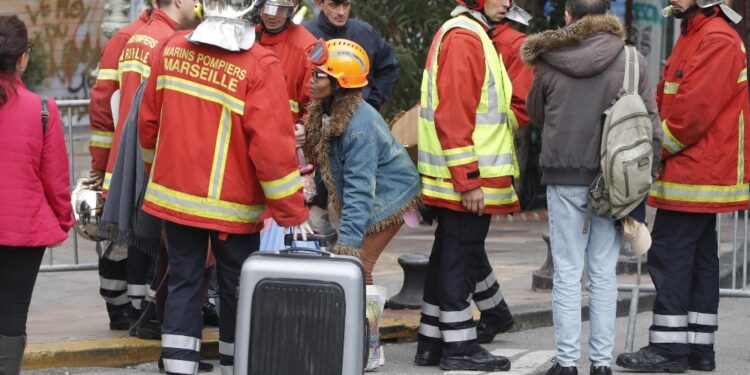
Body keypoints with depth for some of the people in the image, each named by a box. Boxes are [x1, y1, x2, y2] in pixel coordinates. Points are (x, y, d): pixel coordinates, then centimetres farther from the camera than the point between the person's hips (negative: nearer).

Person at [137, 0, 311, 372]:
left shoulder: (173, 49, -1)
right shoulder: (260, 65, -17)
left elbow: (149, 121, 8)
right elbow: (272, 146, -19)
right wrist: (292, 213, -11)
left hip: (174, 195, 4)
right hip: (232, 207, -4)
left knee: (183, 284, 11)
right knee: (237, 291, 9)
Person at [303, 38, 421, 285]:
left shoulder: (360, 127, -31)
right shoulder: (325, 112, -3)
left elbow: (360, 188, -34)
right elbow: (326, 163, 12)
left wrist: (347, 244, -38)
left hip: (388, 197, -9)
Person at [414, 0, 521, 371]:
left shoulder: (459, 34, 18)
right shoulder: (465, 38, -15)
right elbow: (454, 115, -21)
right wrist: (469, 180, -22)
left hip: (458, 179, 10)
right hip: (468, 179, -10)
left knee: (450, 255, 14)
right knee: (462, 257, -3)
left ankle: (431, 341, 20)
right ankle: (459, 347, 2)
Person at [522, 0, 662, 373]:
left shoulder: (549, 61, -3)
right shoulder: (631, 60, -2)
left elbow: (535, 113, 11)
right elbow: (651, 122, 0)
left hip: (564, 176, -1)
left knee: (567, 273, 4)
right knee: (604, 274, 7)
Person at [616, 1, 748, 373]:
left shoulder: (718, 41, -16)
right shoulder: (693, 36, 17)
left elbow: (693, 110, -21)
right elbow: (667, 101, 17)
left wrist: (657, 149, -10)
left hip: (694, 173, -10)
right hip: (700, 172, 10)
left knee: (669, 255, -9)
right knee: (698, 258, 11)